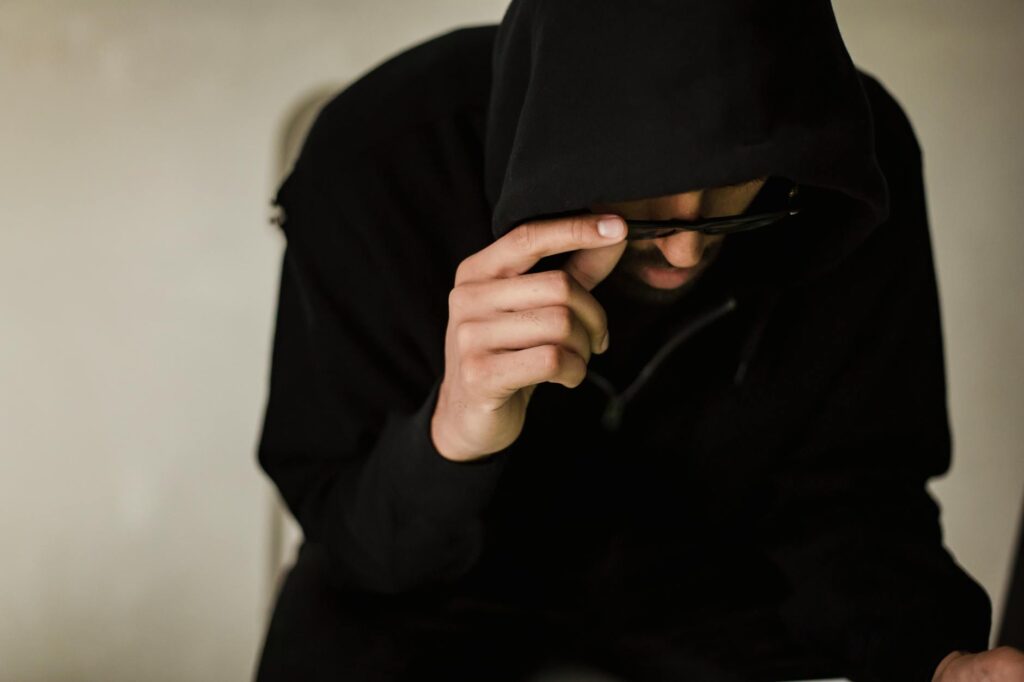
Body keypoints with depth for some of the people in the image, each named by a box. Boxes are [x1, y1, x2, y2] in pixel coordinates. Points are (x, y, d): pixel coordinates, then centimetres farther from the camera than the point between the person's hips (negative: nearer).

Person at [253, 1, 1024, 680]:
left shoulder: (855, 161, -20)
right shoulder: (372, 156, -26)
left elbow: (849, 493, -9)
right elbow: (345, 536, -19)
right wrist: (450, 439, -41)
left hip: (712, 567, 2)